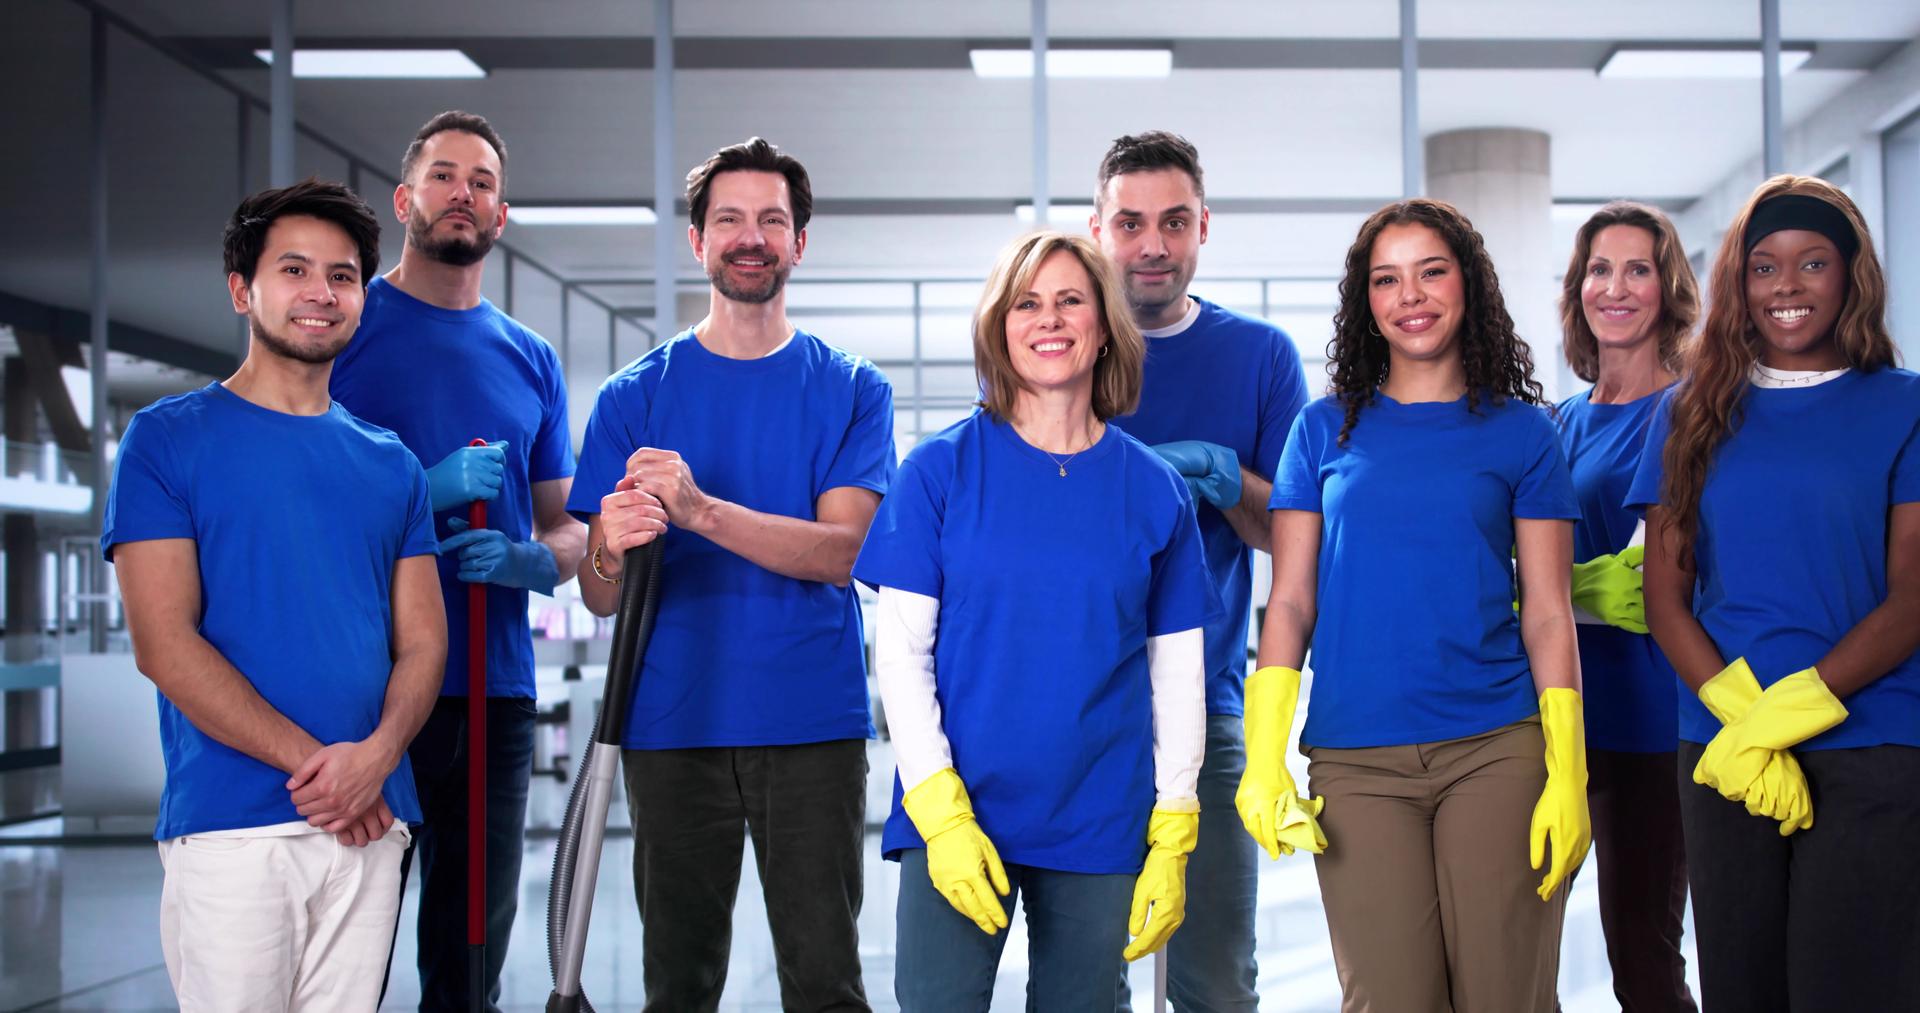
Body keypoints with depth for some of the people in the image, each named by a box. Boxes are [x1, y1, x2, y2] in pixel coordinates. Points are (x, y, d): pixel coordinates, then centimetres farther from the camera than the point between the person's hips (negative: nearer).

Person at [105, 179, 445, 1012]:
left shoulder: (390, 465, 15)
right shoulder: (167, 440, 2)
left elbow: (422, 640, 10)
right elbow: (164, 644, -7)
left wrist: (376, 755, -11)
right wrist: (311, 760, -12)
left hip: (371, 823, 4)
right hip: (230, 824, -4)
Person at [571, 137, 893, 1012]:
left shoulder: (851, 390, 4)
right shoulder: (635, 396, 5)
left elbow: (845, 551, -11)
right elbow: (598, 597, 2)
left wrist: (700, 511, -24)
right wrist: (613, 551, -22)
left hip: (814, 724, -1)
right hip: (672, 725, 1)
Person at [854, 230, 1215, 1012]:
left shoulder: (1154, 489, 4)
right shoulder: (942, 469, -1)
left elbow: (1177, 676, 6)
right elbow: (900, 653, -3)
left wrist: (1172, 842, 1)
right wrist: (942, 813, -11)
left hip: (1101, 828, 2)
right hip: (956, 817, -2)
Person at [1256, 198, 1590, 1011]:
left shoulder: (1521, 431, 8)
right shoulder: (1325, 429, 10)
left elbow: (1547, 613, 5)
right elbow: (1290, 601, 7)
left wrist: (1568, 772, -5)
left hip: (1497, 752, 0)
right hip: (1355, 763, 1)